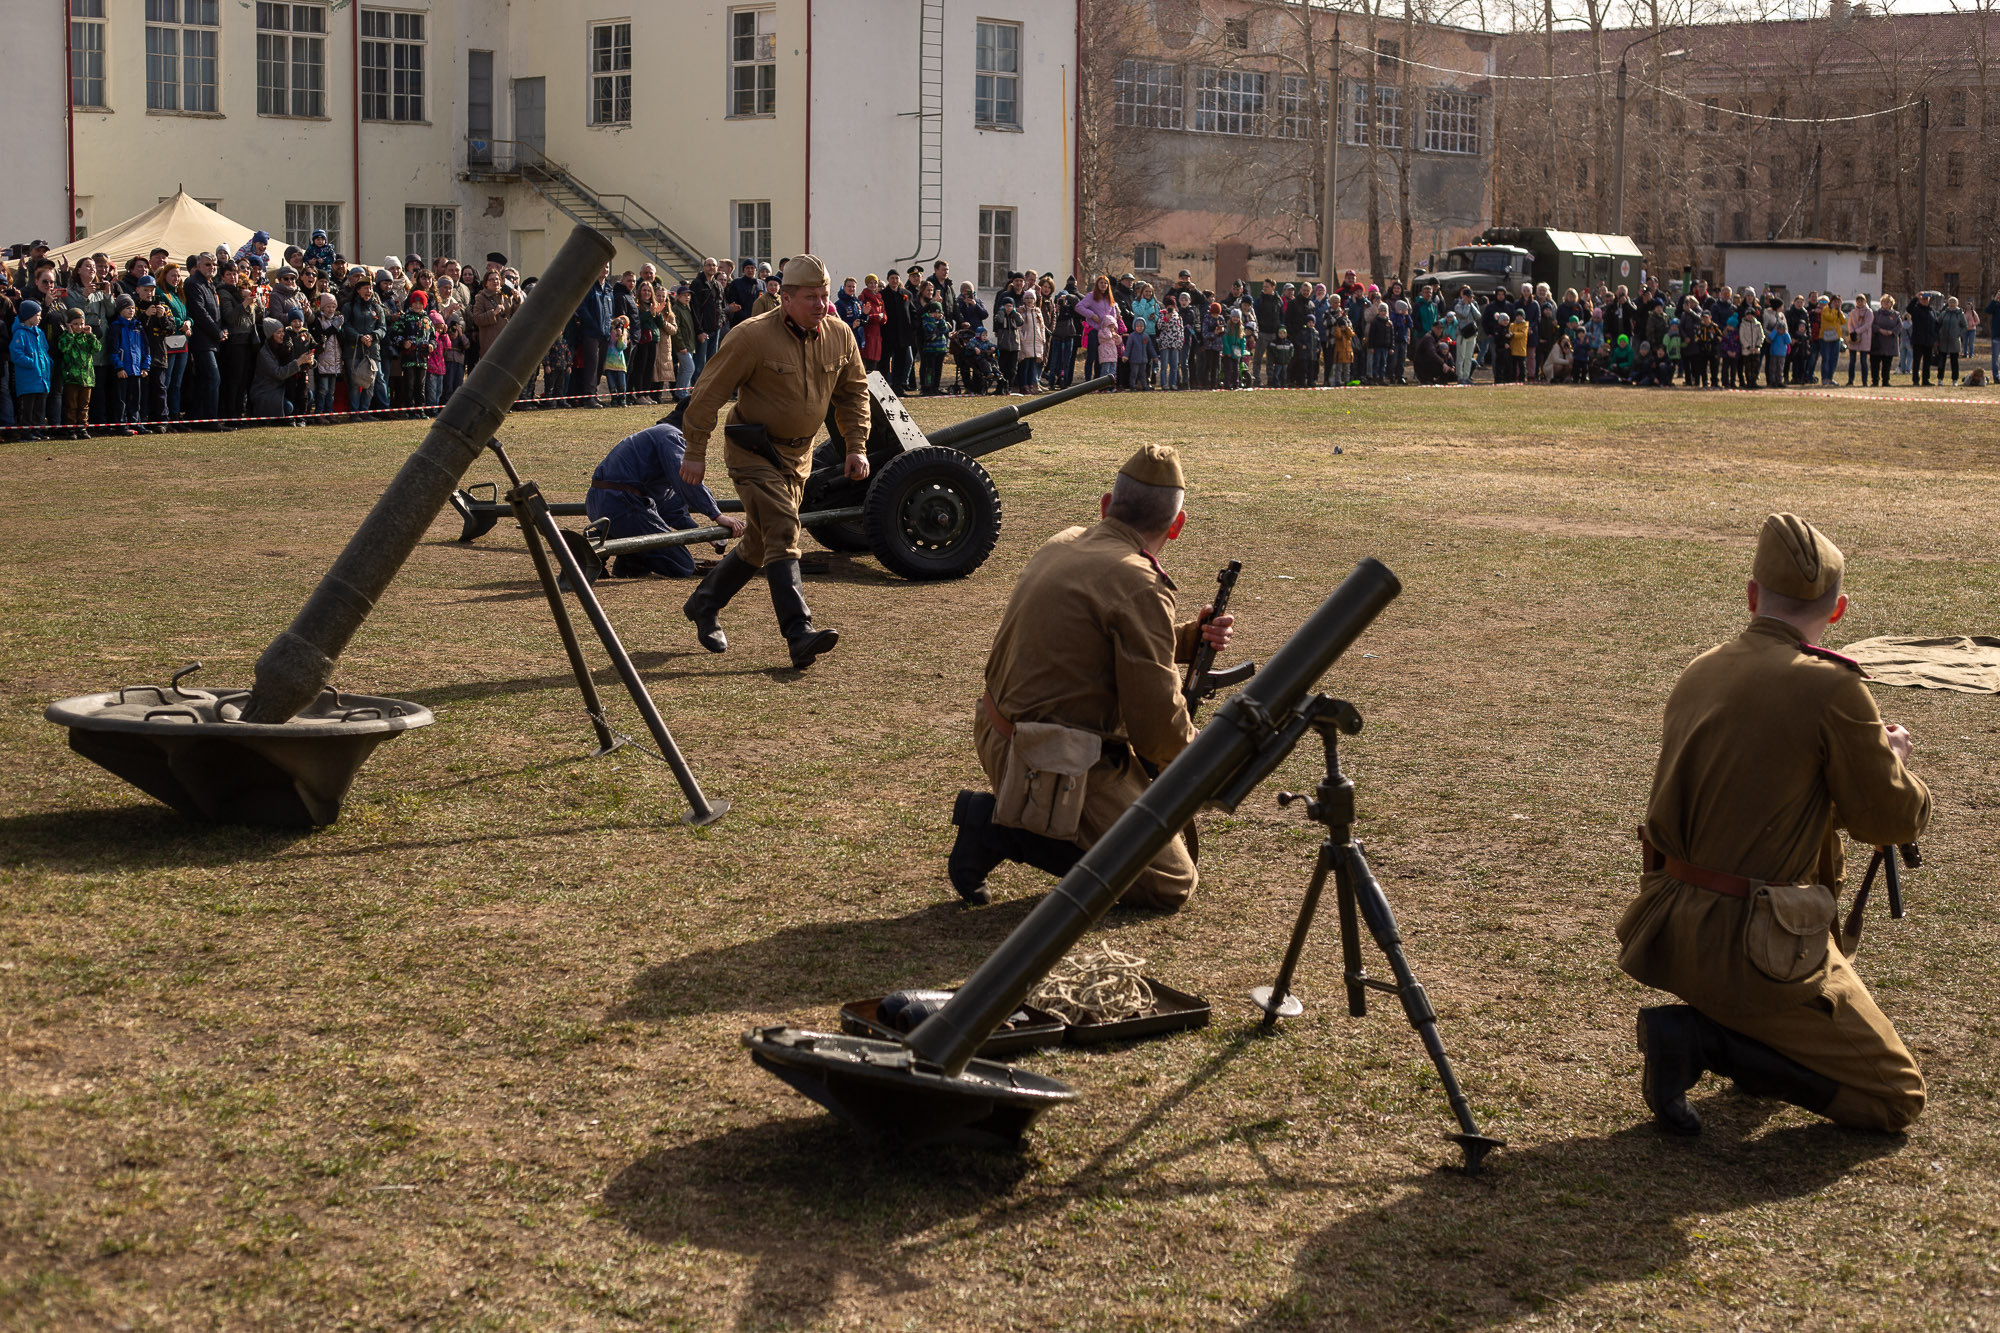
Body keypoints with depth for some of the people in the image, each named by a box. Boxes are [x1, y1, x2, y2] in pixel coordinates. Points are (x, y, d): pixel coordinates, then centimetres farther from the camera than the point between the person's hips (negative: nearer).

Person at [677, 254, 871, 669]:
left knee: (759, 542, 16)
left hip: (798, 453, 7)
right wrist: (695, 452, -12)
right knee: (782, 533, -20)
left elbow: (853, 392, 13)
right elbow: (709, 392, -13)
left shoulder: (839, 336, -3)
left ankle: (703, 606, 37)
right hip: (753, 450, -7)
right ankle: (799, 635, -26)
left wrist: (857, 446, 4)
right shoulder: (752, 337, -19)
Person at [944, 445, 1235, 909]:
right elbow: (1157, 721, -17)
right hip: (1053, 766, -9)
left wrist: (1190, 637, 10)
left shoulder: (1062, 544, 8)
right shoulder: (1140, 587, -19)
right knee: (1171, 883, -4)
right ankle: (1000, 824, -7)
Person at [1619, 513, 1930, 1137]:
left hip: (1667, 928, 8)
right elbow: (1895, 819, -6)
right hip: (1749, 948, -8)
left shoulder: (1698, 673, 6)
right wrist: (1893, 755, 15)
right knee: (1896, 1097, 5)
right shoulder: (1831, 689, -15)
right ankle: (1698, 1037, -7)